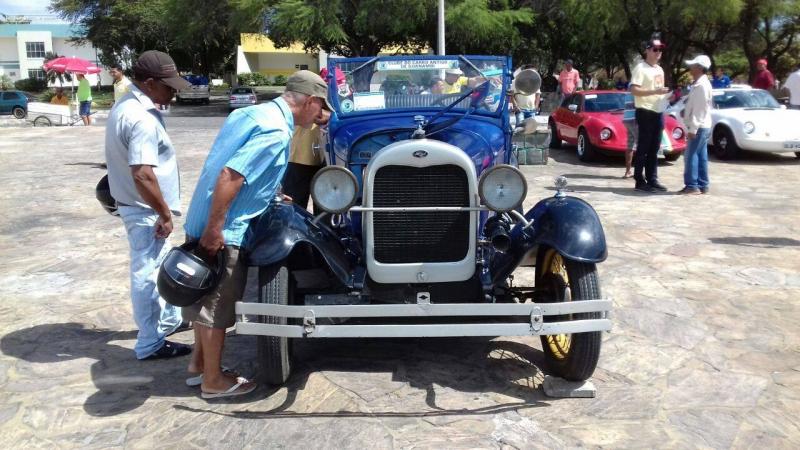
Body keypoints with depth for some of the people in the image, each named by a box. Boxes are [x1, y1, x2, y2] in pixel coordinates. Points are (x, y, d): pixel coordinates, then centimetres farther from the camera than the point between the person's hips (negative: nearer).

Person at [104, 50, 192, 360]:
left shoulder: (126, 106, 8)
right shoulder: (142, 119, -25)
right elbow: (142, 174, -30)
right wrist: (164, 213, -20)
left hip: (136, 205, 10)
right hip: (145, 210, -10)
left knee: (159, 266, 23)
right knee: (148, 274, 0)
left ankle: (169, 318, 40)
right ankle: (150, 344, 12)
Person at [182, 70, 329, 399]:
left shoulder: (248, 112, 8)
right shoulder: (277, 131, -20)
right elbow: (229, 176, -28)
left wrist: (269, 195, 25)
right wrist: (215, 230, -24)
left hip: (201, 221, 9)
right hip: (221, 230, -9)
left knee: (207, 297, 22)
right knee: (218, 305, 5)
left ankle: (199, 362, 37)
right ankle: (213, 381, 20)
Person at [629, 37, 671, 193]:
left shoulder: (660, 69, 19)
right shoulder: (641, 68, -7)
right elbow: (634, 90, -18)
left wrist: (667, 96, 7)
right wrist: (655, 91, -23)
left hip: (658, 112, 8)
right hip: (645, 112, -8)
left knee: (654, 148, 10)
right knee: (643, 147, -5)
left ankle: (652, 179, 16)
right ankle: (640, 181, 0)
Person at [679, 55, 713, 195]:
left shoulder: (701, 85, -17)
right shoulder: (699, 83, 15)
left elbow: (699, 109, -21)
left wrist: (693, 129, -22)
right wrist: (685, 111, 11)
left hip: (699, 127, -10)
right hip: (702, 127, 10)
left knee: (691, 156, -9)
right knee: (701, 156, 11)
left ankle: (692, 186, -7)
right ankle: (702, 185, 15)